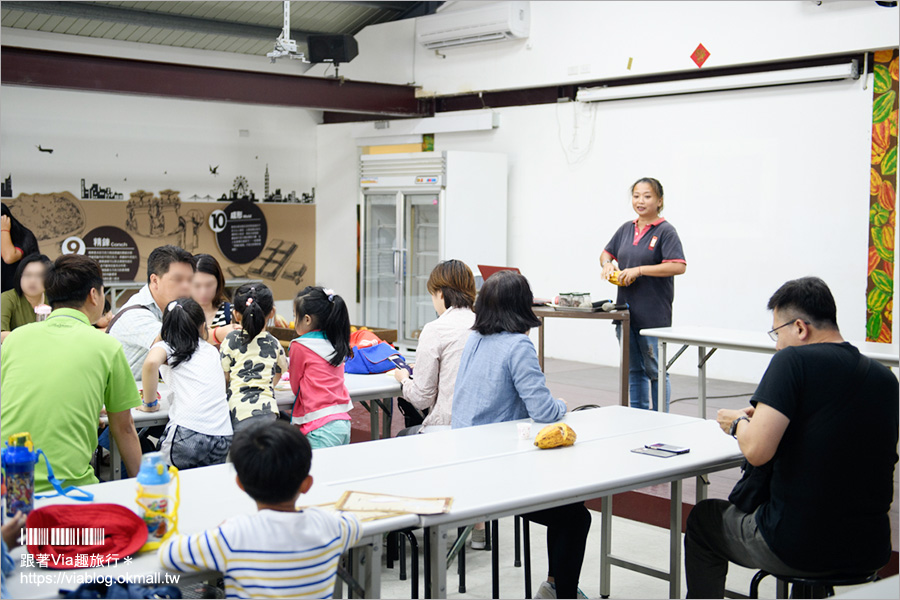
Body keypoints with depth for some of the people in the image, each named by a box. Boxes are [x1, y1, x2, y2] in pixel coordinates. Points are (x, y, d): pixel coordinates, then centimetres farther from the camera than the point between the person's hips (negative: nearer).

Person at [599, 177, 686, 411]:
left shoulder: (665, 231, -8)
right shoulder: (626, 229, 12)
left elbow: (678, 266, -19)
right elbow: (607, 253, 25)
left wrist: (639, 270, -20)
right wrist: (607, 264, 1)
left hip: (654, 315, -6)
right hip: (626, 311, 6)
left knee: (655, 370, 1)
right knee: (634, 370, 13)